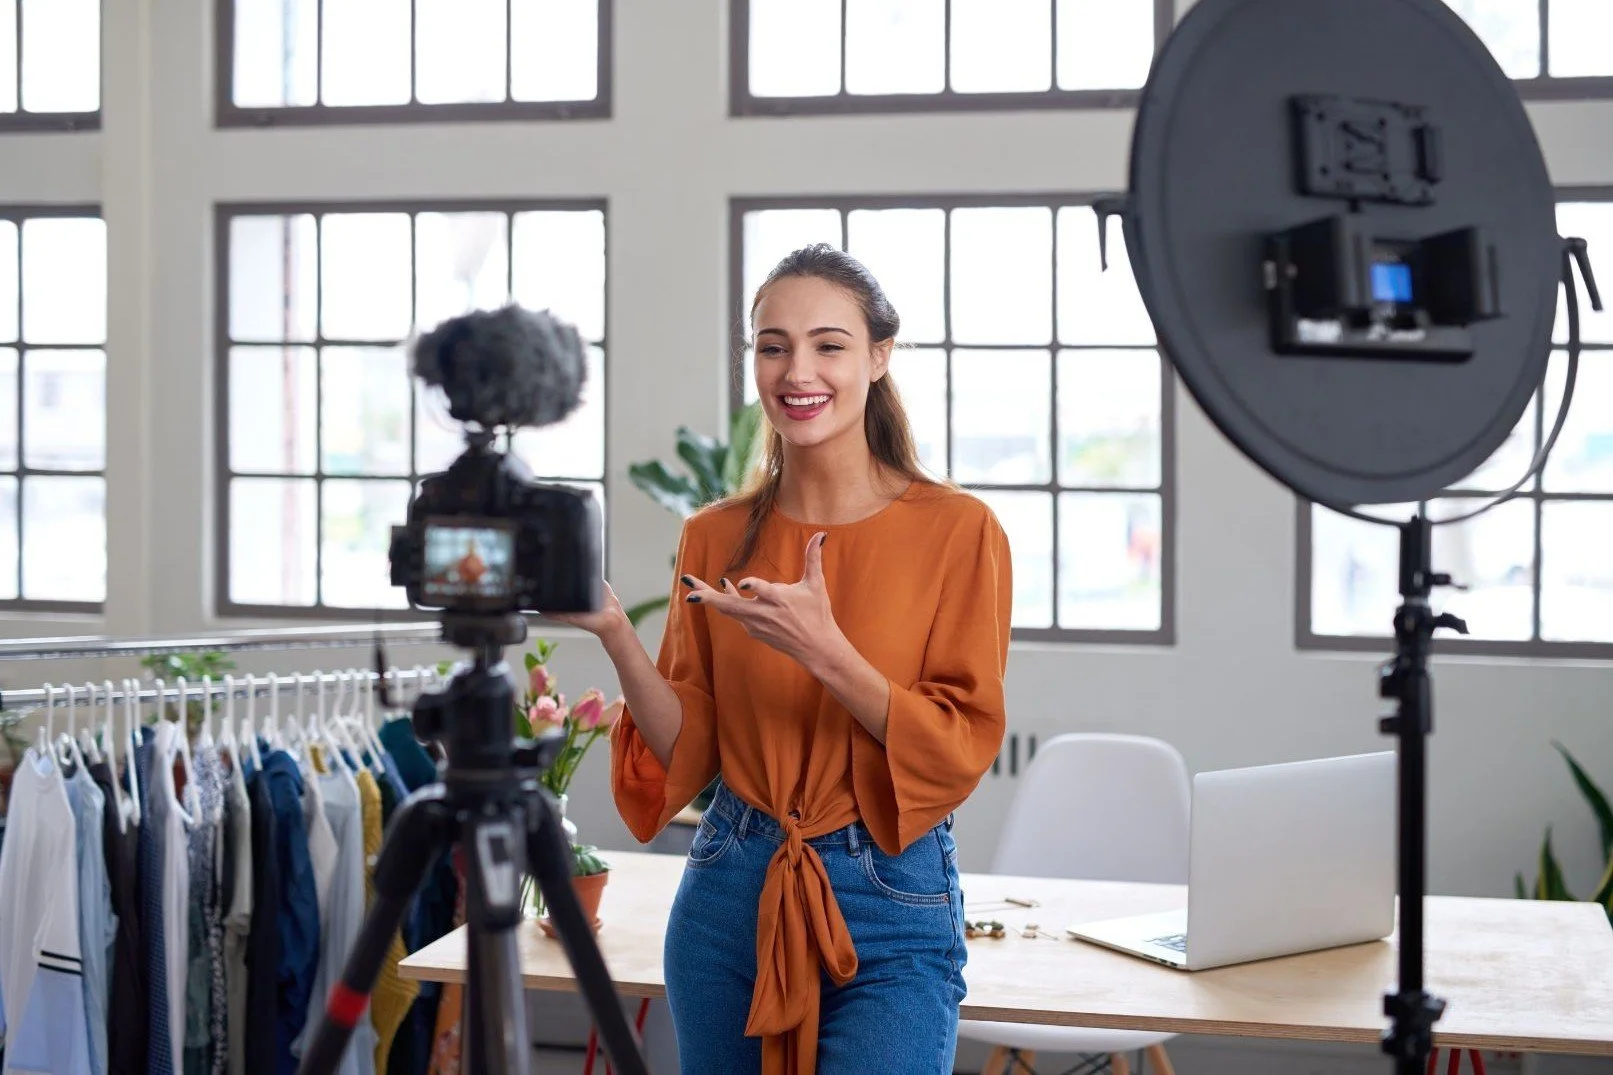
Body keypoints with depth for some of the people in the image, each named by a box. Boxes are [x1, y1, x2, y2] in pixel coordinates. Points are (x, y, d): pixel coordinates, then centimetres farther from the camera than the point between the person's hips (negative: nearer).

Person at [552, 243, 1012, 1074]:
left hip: (889, 910, -3)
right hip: (729, 890, 4)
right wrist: (616, 637, -11)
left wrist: (825, 653, -22)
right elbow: (687, 751, 4)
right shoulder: (716, 538, 4)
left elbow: (962, 749, -10)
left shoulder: (956, 529, -7)